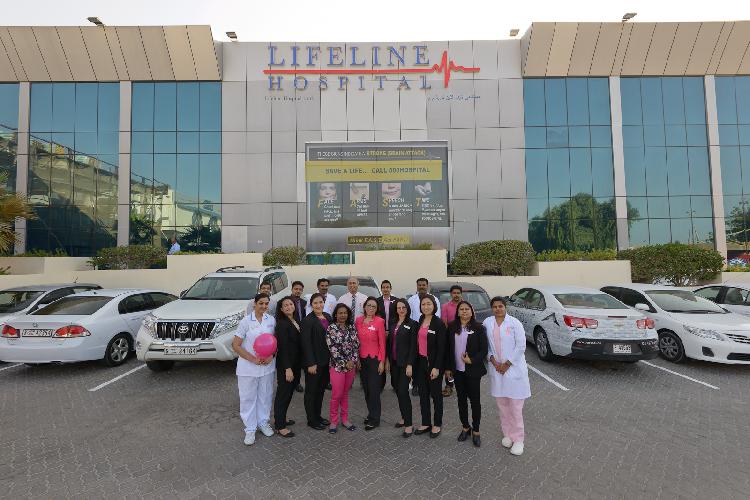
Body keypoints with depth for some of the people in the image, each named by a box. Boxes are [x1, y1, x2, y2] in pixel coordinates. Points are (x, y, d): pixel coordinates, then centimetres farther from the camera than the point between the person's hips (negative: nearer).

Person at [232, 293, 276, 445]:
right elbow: (235, 345, -10)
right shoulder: (246, 321, -11)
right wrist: (253, 359, -16)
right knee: (248, 397, 7)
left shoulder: (271, 320, -1)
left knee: (265, 395, 14)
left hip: (267, 366, 3)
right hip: (248, 367, -3)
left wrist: (271, 356, -11)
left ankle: (263, 422, 34)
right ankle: (250, 429, 22)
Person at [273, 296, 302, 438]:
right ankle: (280, 426, 14)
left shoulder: (296, 322, 7)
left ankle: (281, 419, 33)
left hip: (296, 363, 8)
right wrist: (288, 368, -20)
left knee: (289, 392, 17)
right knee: (283, 393, 2)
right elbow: (283, 347, -19)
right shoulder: (282, 324, -16)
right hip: (285, 364, -8)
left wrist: (296, 367, 9)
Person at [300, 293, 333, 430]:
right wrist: (311, 363, -19)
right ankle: (311, 420, 21)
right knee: (311, 390, 8)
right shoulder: (307, 320, -14)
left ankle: (318, 416, 32)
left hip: (326, 360, 7)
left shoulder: (328, 317, 5)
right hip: (314, 362, -7)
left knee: (321, 389, 18)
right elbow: (306, 343, -17)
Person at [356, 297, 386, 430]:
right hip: (362, 358, 5)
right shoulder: (358, 320, 2)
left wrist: (382, 361, -9)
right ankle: (371, 413, 30)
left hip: (374, 359, -5)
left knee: (374, 389, 1)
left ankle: (375, 419, 15)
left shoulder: (379, 321, -11)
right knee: (366, 388, 14)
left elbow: (382, 343, -9)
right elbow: (356, 340, 9)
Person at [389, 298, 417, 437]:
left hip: (405, 363, -6)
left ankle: (409, 424, 1)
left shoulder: (412, 324, -8)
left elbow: (413, 346, -11)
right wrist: (388, 360, 8)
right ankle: (404, 417, 28)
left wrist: (410, 365, -15)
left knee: (403, 392, -8)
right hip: (394, 362, 6)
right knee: (398, 391, 12)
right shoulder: (393, 323, 9)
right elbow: (390, 343, 12)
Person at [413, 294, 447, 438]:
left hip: (434, 363, -5)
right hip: (420, 362, 6)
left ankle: (437, 424, 25)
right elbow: (417, 342, 9)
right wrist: (414, 363, 6)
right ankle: (426, 423, 27)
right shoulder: (420, 321, 5)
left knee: (436, 394, 9)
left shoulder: (439, 323, -12)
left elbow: (441, 347, -14)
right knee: (423, 394, 13)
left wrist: (436, 367, -17)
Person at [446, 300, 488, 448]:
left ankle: (476, 431, 24)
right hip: (457, 370, 3)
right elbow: (448, 348, 6)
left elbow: (484, 349, -8)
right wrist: (448, 367, 5)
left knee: (474, 399, 8)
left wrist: (472, 360, -19)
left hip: (473, 370, -3)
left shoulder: (478, 328, -8)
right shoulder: (452, 327, 1)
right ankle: (465, 427, 31)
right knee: (461, 398, 13)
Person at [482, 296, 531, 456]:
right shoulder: (487, 323, 1)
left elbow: (521, 346, -9)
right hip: (496, 368, 3)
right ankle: (507, 434, 27)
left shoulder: (514, 323, -7)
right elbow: (485, 344, 4)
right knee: (502, 404, 11)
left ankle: (518, 439, 12)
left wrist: (507, 364, -10)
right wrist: (493, 361, -9)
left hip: (514, 368, -3)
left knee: (515, 405, 0)